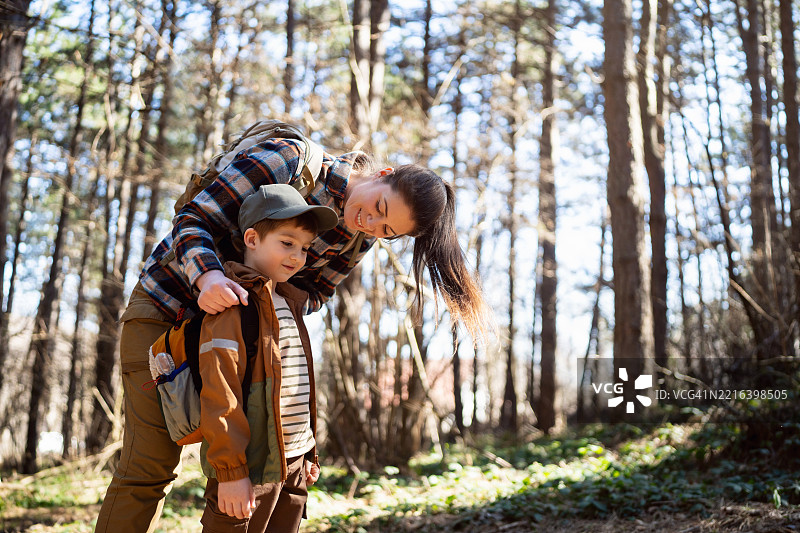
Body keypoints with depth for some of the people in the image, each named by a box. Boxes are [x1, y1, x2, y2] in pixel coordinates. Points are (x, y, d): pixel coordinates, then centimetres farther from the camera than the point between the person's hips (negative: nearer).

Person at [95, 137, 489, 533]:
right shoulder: (289, 160, -24)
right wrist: (208, 277, -43)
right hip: (168, 302, -5)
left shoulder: (359, 239, -5)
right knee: (152, 463, -10)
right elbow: (194, 220, -23)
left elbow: (312, 291, 1)